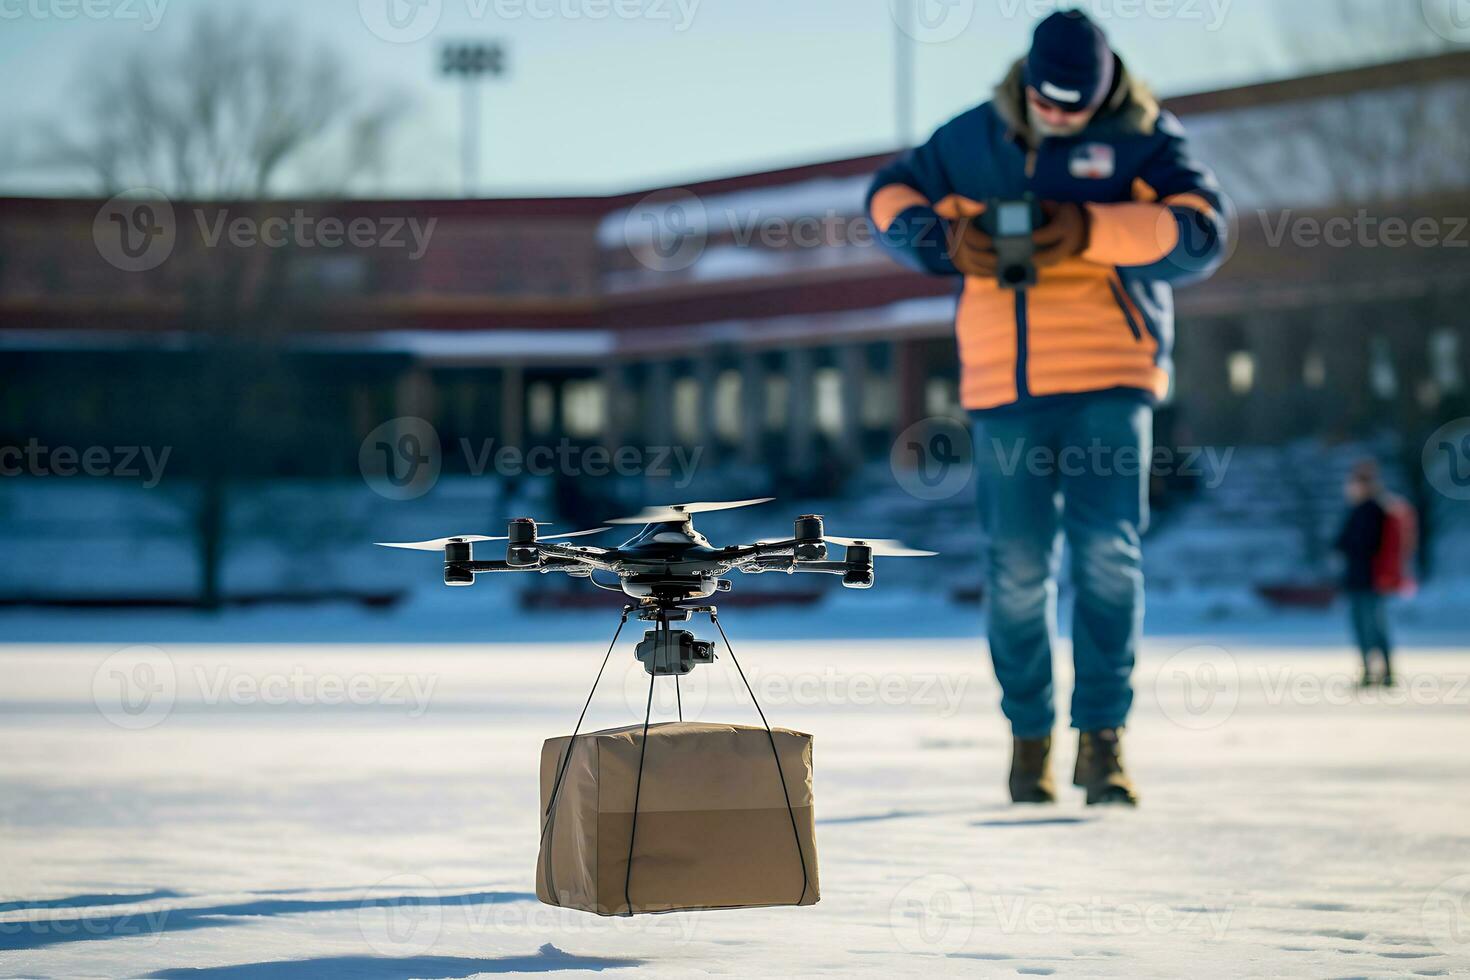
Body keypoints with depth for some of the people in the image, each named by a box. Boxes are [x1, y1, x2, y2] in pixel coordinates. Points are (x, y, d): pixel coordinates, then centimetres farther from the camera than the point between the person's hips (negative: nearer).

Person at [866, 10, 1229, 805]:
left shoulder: (1141, 138, 1)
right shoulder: (973, 138, 11)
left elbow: (1201, 232, -11)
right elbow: (890, 196, 20)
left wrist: (1090, 230, -23)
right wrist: (945, 238, -2)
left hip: (1108, 378, -2)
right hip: (1004, 383, 2)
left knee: (1108, 553, -9)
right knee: (1018, 566, 0)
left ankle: (1102, 739, -2)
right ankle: (1029, 734, 14)